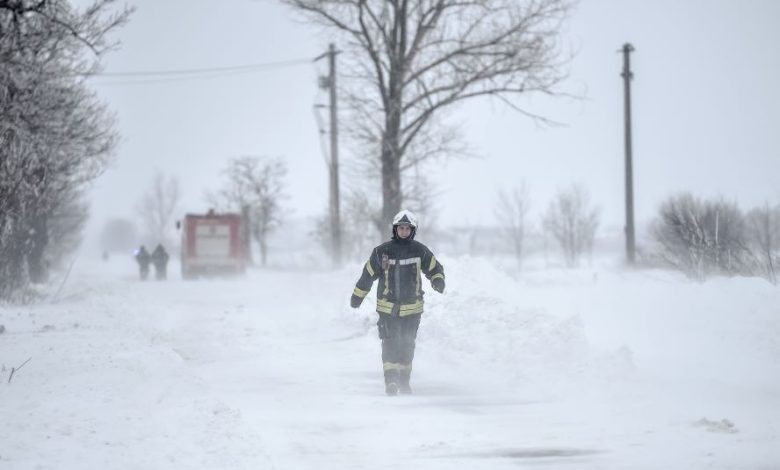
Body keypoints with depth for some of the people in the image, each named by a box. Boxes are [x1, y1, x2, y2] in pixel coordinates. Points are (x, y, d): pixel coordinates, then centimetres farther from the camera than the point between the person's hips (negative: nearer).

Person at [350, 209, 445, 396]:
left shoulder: (420, 251, -2)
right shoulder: (381, 251, -3)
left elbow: (435, 268, 9)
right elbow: (368, 274, 6)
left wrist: (438, 281, -14)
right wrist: (357, 297, 12)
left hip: (412, 308, 2)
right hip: (387, 307, -2)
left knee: (407, 345, 9)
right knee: (390, 343, -13)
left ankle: (404, 380, 21)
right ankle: (391, 380, -18)